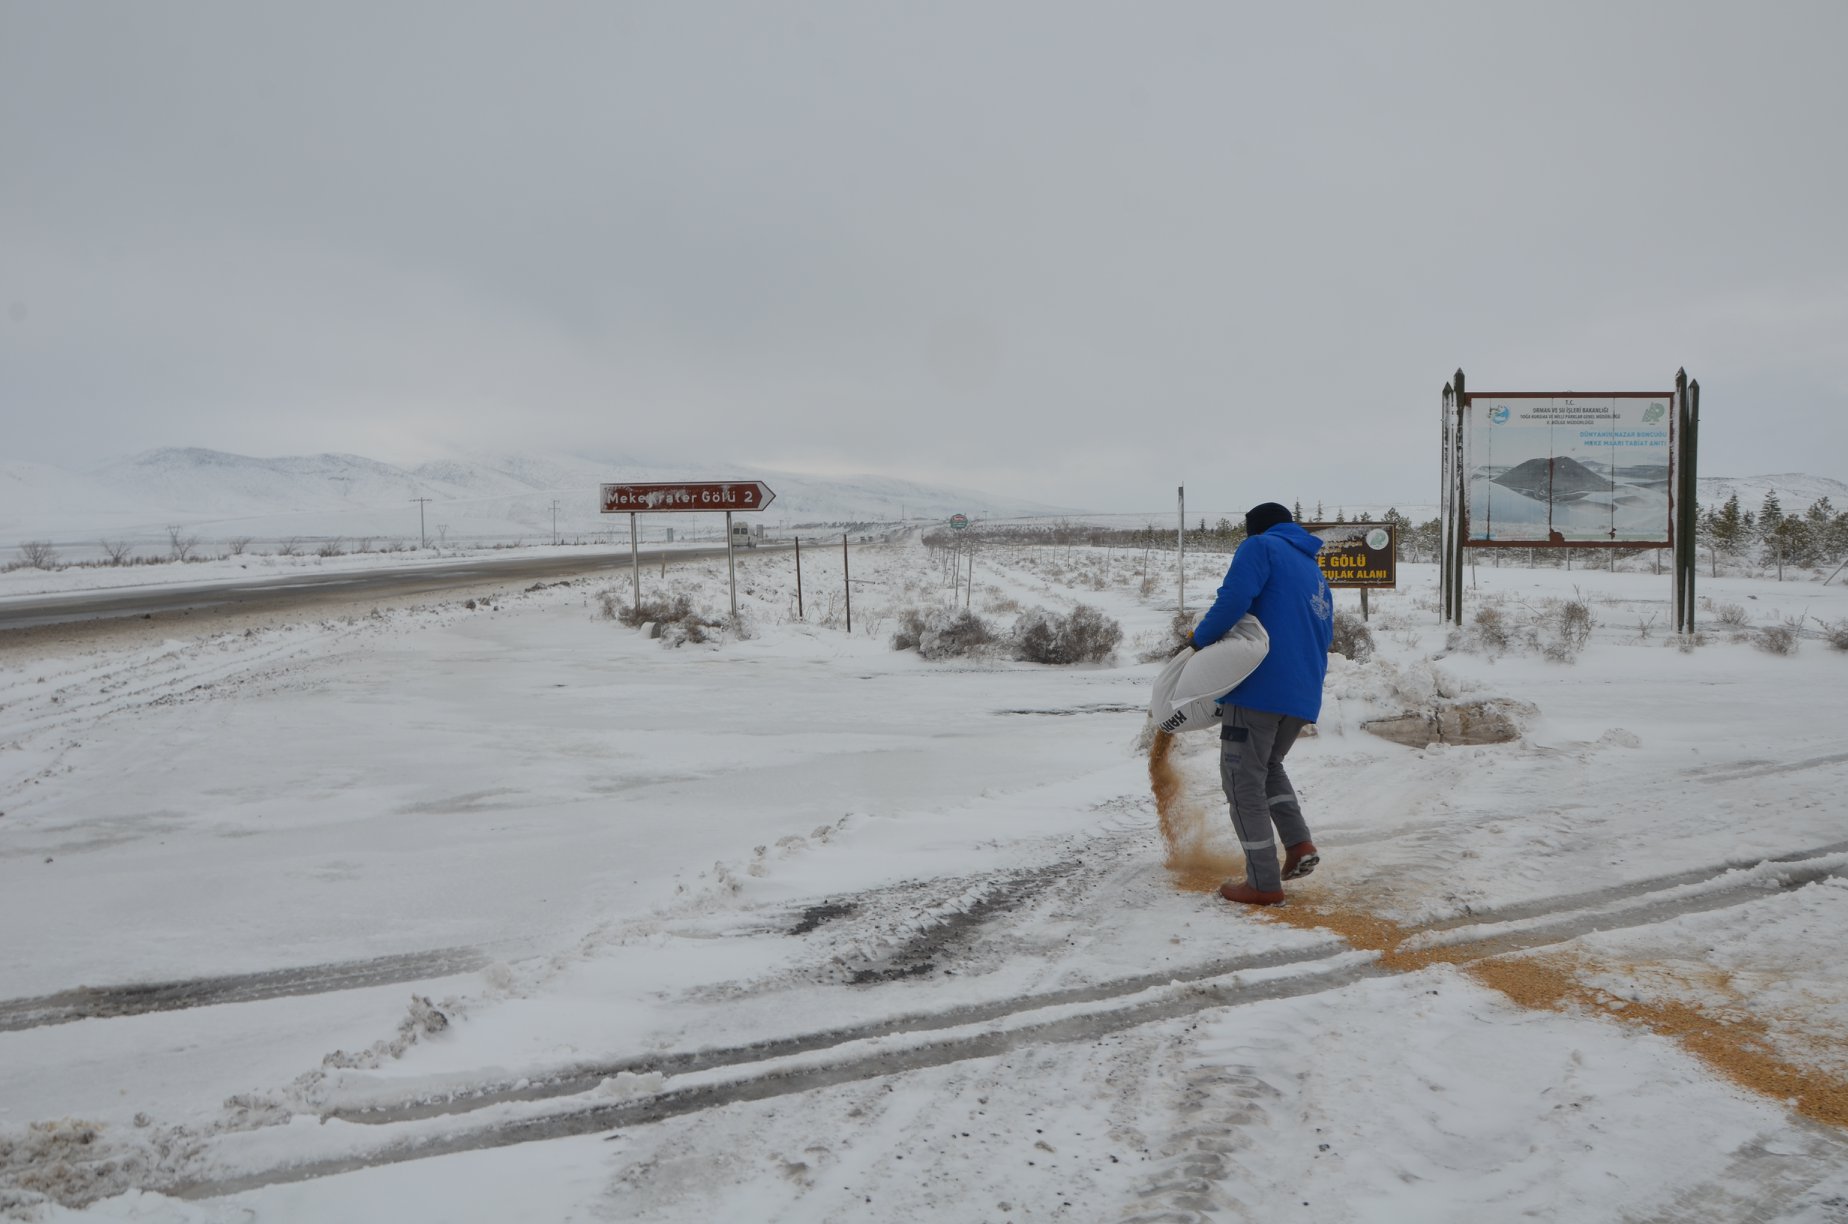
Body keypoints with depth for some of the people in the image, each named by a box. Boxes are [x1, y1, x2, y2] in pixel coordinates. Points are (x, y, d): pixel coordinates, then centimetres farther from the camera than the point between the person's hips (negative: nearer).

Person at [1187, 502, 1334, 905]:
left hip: (1260, 687, -8)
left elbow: (1234, 599, -15)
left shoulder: (1260, 547, 1)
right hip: (1304, 695, 8)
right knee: (1268, 766, 27)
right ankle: (1299, 844, 10)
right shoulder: (1315, 574, 25)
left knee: (1243, 779, 0)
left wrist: (1200, 639, -2)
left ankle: (1263, 883, 0)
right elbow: (1323, 636, 23)